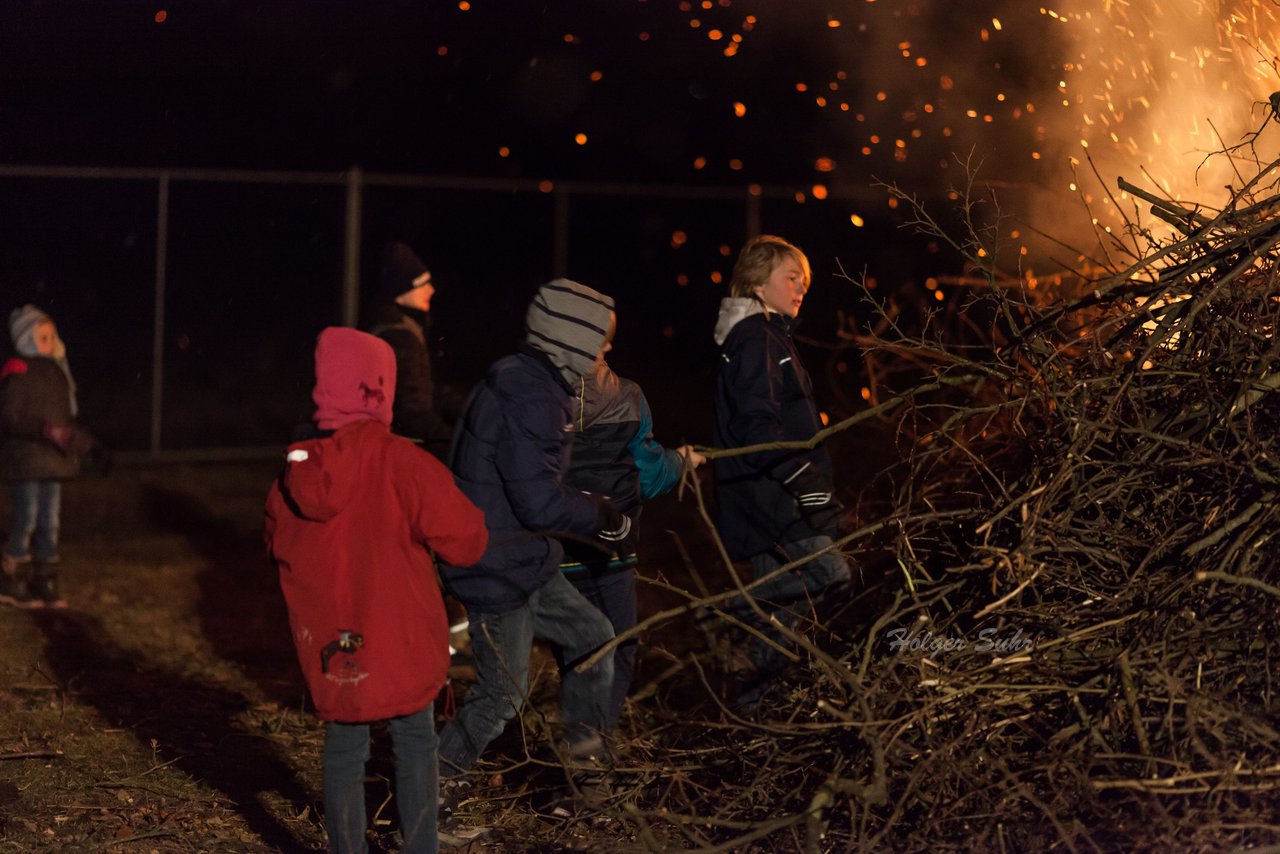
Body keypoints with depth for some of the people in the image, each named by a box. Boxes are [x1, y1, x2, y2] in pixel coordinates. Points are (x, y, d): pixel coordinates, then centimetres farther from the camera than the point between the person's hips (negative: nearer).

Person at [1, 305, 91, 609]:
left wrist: (76, 437, 3)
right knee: (26, 520, -3)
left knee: (50, 523, 9)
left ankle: (44, 583, 17)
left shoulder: (56, 372, 11)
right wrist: (48, 430, -27)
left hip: (52, 460, 7)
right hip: (24, 459, -7)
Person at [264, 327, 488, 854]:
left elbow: (279, 548, 12)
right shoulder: (404, 465, -17)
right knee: (414, 745, 11)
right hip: (401, 642, -3)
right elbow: (465, 543, -12)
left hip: (327, 647, 3)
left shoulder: (294, 473, -3)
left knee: (343, 753, 13)